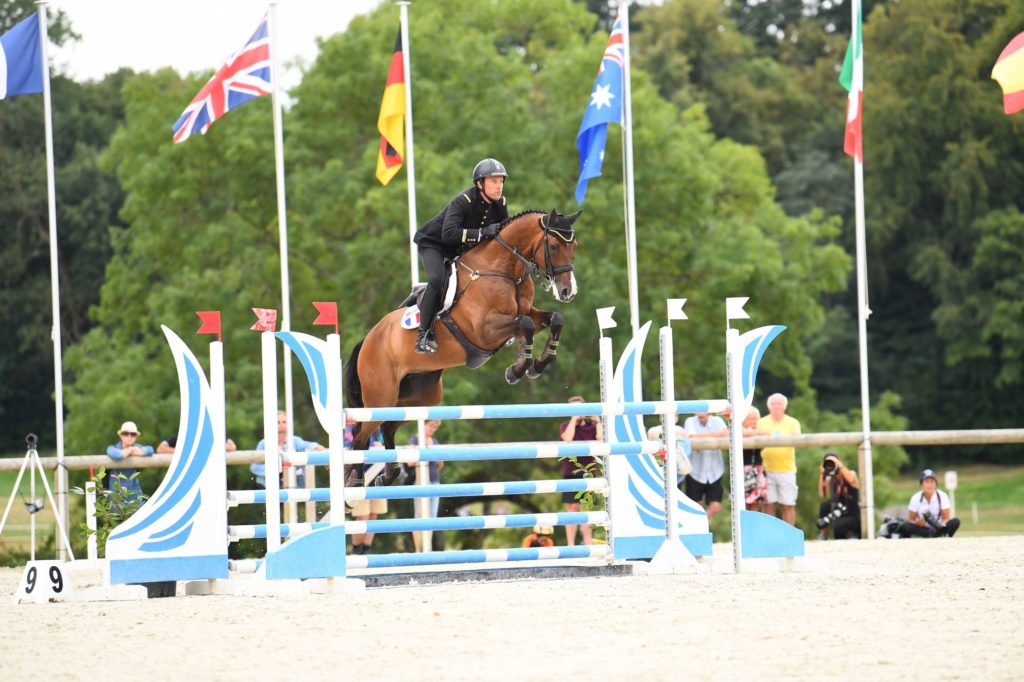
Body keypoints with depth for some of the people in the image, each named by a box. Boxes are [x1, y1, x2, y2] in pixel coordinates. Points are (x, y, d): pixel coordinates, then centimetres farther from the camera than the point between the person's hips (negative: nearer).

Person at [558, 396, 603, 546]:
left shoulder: (591, 426, 10)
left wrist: (597, 422, -5)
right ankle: (570, 544, -6)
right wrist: (574, 419, -14)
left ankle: (588, 543, 8)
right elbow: (567, 439, -18)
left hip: (589, 473, 3)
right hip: (571, 473, -3)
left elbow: (601, 439, -7)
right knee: (573, 507, -6)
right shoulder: (566, 426, 4)